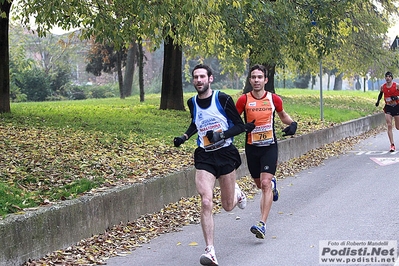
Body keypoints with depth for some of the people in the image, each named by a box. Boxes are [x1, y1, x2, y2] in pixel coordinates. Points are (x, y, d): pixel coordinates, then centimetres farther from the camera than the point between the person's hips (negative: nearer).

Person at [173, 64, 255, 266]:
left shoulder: (222, 99, -9)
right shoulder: (192, 103, 4)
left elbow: (240, 126, -5)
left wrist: (222, 135, -20)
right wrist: (184, 137, 11)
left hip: (226, 154, -2)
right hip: (204, 156, 2)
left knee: (228, 206, 8)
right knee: (206, 202, -17)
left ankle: (236, 192, 47)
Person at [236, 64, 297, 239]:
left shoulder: (274, 99, -1)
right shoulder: (244, 100, -4)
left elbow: (283, 115, 17)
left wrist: (292, 124, -2)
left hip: (269, 146, -2)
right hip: (252, 147, 2)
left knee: (265, 184, -14)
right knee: (260, 184, 15)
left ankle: (262, 225, -17)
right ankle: (273, 185, 54)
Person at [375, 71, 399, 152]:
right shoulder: (382, 86, 1)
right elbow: (381, 94, 20)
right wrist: (378, 101, 8)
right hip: (388, 107, 2)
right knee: (389, 126, -12)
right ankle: (392, 145, -13)